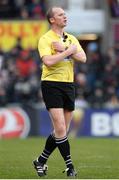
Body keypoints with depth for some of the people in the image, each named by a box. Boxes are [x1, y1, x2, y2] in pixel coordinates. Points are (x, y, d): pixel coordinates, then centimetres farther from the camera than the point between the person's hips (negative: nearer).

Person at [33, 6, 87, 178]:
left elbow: (83, 58, -2)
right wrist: (69, 51, -15)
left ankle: (41, 161, 22)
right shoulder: (45, 39, -6)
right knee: (60, 128, -13)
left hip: (68, 85, 6)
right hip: (51, 84, -6)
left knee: (62, 130, 7)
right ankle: (69, 166, -8)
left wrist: (63, 48, -12)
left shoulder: (71, 39, 13)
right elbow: (48, 61, -21)